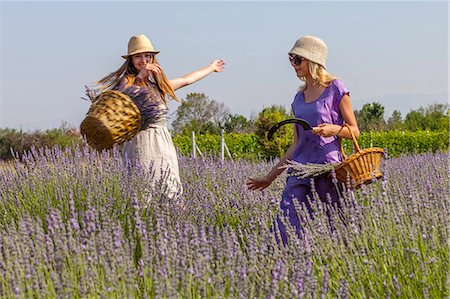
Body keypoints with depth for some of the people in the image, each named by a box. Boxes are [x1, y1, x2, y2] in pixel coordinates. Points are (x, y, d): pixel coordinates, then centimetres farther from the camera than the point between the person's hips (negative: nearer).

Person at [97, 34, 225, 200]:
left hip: (164, 143, 7)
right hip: (141, 143, -7)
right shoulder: (128, 81, -2)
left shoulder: (158, 83, 19)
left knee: (173, 195, 0)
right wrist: (139, 76, -29)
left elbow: (186, 80, 35)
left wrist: (211, 67, 48)